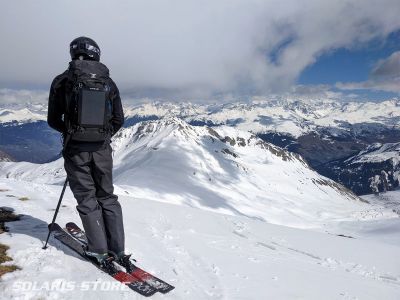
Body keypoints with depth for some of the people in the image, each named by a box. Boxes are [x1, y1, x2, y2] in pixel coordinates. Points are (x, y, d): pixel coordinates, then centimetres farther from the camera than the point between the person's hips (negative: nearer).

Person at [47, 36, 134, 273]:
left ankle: (100, 251, 11)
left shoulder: (62, 81, -3)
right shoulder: (109, 83, 1)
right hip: (102, 149, 2)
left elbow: (53, 120, 1)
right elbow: (119, 120, 4)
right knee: (107, 197, 13)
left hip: (75, 149, -2)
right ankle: (118, 250, 14)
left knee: (87, 199, 9)